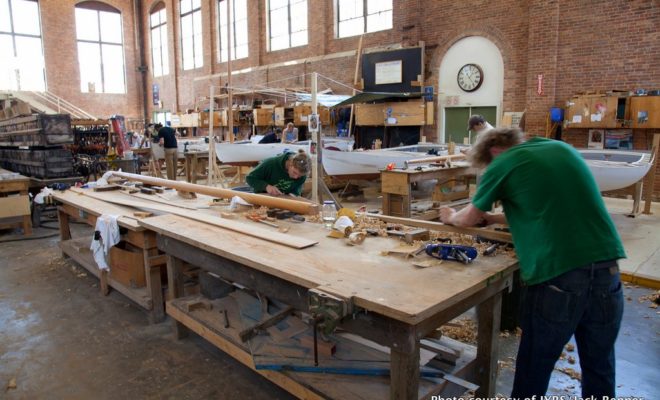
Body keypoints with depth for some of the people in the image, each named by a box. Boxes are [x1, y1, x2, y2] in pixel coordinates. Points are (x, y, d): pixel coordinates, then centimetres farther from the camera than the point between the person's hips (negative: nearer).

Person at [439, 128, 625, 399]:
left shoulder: (502, 163, 1)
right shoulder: (562, 149, 17)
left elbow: (469, 219, 13)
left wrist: (450, 217, 34)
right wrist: (495, 218, 32)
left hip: (556, 276, -6)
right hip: (607, 269, 6)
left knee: (535, 367, 15)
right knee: (599, 367, 22)